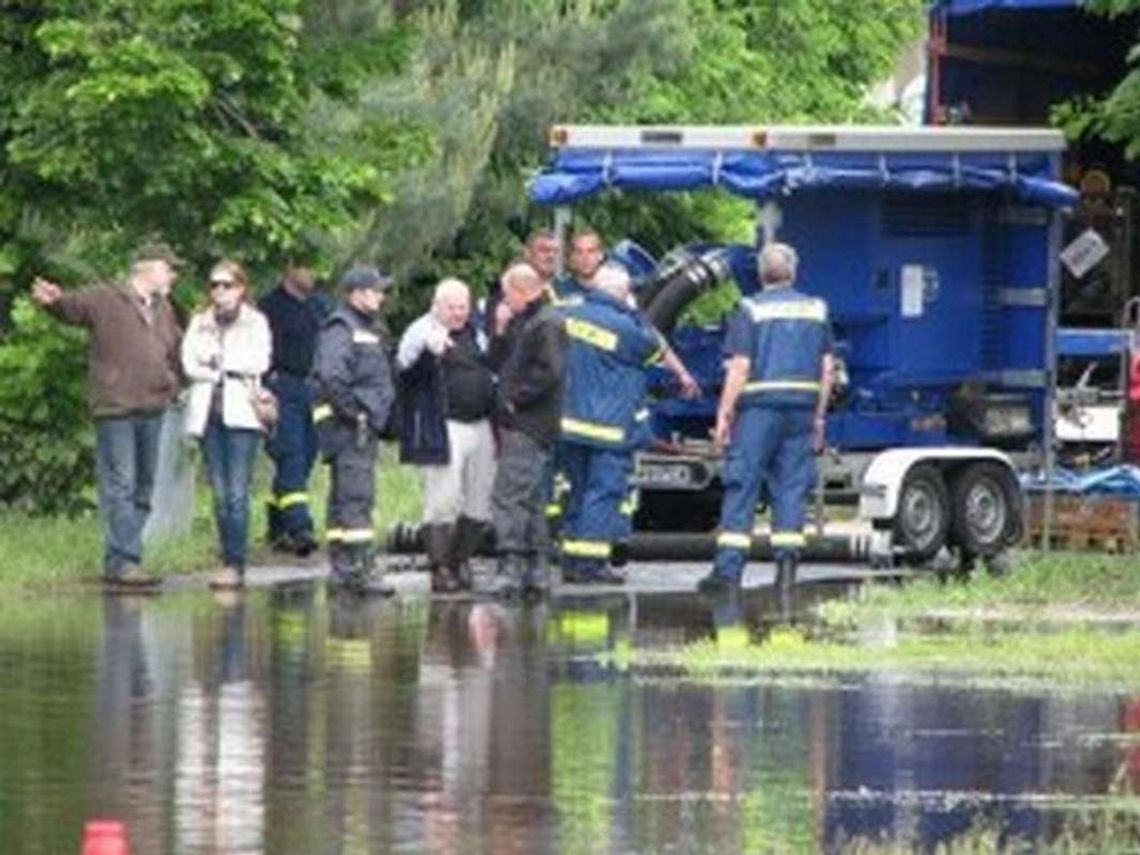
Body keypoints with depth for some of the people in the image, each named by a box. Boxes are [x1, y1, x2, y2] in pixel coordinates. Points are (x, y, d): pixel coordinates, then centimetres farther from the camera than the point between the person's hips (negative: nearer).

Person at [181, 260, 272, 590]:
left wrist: (216, 360, 0)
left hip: (241, 413, -3)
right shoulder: (199, 324, 17)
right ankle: (229, 562, 2)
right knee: (220, 495, 0)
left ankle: (235, 565, -16)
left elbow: (259, 362, -5)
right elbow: (189, 364, 3)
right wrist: (233, 371, -3)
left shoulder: (256, 323, 10)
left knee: (237, 493, -12)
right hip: (208, 411, 3)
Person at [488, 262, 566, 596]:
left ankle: (511, 566, -21)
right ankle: (535, 571, 16)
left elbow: (549, 372, -20)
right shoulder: (519, 323, 20)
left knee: (508, 495, -17)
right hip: (516, 426, 10)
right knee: (531, 499, 12)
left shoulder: (547, 324, -10)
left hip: (530, 426, -10)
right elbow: (497, 364, 21)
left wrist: (516, 400, -15)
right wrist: (500, 332, 7)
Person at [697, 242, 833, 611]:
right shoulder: (816, 310, 10)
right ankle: (787, 559, -2)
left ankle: (728, 570, -2)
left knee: (741, 488, 0)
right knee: (792, 488, 7)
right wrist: (819, 417, 17)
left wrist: (724, 414, -4)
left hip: (760, 405, -4)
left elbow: (740, 367, -8)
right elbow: (826, 369, 11)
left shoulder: (752, 310, -3)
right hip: (802, 409, 4)